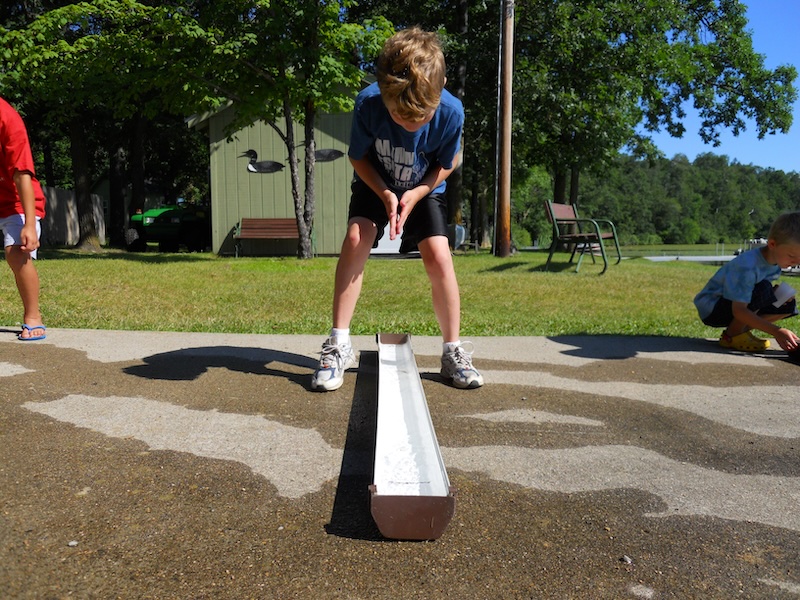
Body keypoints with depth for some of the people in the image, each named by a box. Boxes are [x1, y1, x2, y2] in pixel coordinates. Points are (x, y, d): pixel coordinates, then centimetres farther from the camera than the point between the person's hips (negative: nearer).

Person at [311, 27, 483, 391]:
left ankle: (453, 351, -2)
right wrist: (385, 194, -26)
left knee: (438, 256, -18)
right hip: (375, 185, 0)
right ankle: (339, 345, -14)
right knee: (354, 241, -23)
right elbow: (358, 156, -12)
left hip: (425, 189, 0)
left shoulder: (452, 111, -29)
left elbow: (448, 163, -10)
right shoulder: (367, 102, -30)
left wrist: (415, 194, -24)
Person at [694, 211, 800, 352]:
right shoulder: (747, 266, -30)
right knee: (762, 291, -31)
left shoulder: (775, 261, -4)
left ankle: (741, 330, 1)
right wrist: (776, 331, -38)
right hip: (710, 308, -8)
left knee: (788, 305, -5)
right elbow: (739, 311, -33)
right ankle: (731, 335, -13)